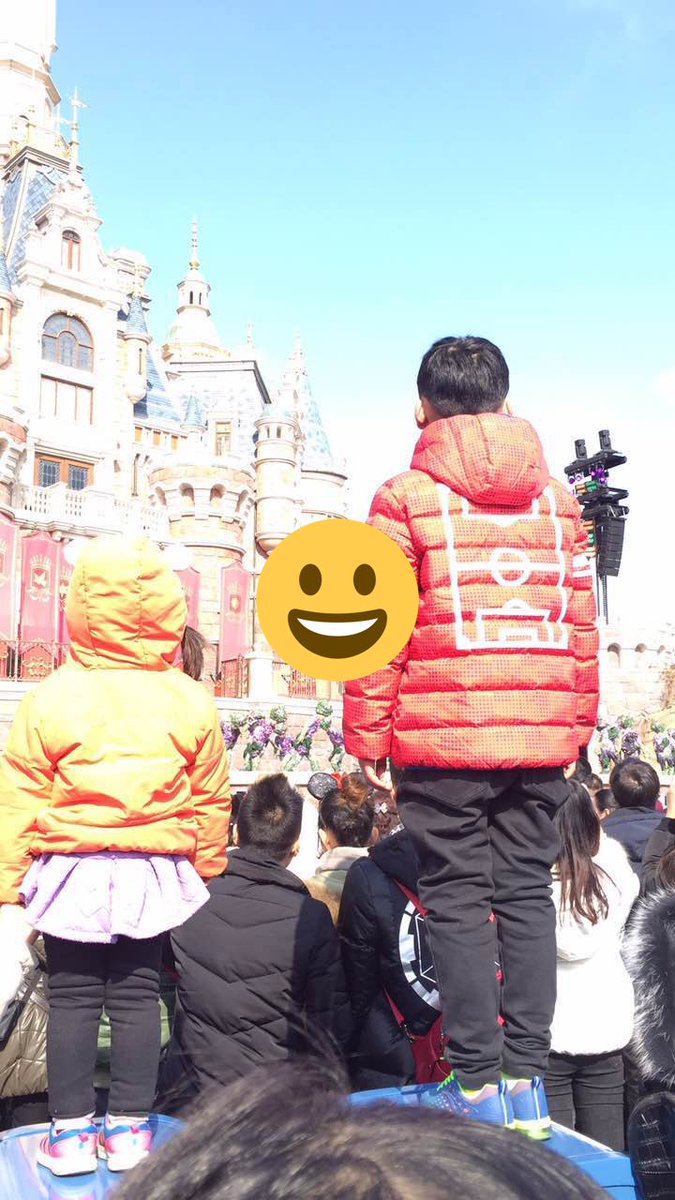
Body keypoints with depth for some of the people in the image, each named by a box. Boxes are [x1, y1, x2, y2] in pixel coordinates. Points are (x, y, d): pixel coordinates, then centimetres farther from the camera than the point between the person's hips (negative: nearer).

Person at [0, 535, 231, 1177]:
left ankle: (71, 1130, 21)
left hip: (72, 873, -1)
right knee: (137, 994, 13)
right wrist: (207, 871, 16)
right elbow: (210, 804, 3)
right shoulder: (192, 703, -5)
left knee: (72, 997, 13)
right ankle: (130, 1126, 22)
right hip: (154, 874, 1)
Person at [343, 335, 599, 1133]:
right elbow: (580, 624, 11)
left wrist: (366, 737, 2)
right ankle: (526, 1078, 21)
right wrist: (577, 725, 18)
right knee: (527, 894, 12)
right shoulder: (557, 497, 10)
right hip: (540, 736, 4)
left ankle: (478, 1083, 14)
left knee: (457, 901, 6)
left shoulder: (406, 497, -3)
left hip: (443, 737, -4)